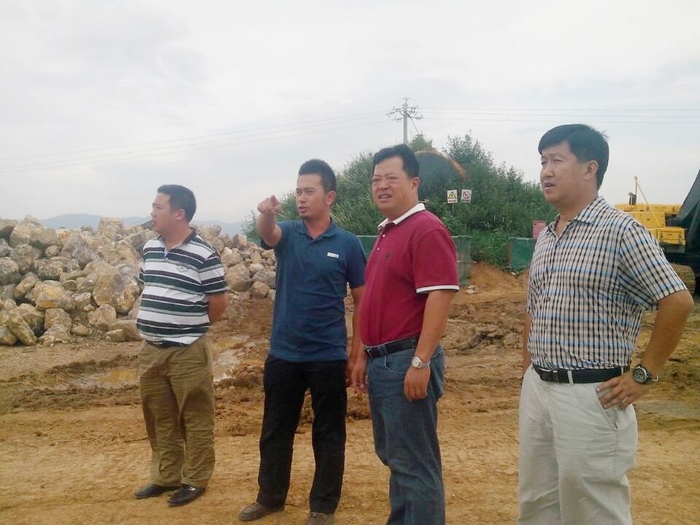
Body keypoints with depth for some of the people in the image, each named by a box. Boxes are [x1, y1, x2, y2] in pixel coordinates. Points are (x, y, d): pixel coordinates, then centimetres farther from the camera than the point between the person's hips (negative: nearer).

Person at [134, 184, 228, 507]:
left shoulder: (203, 255, -13)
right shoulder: (150, 249, 8)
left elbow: (219, 303, -8)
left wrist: (189, 328, 5)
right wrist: (157, 325, 12)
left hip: (188, 352, -7)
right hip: (150, 351, 7)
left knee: (195, 420, 6)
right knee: (159, 419, 17)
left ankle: (195, 480, 20)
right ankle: (166, 477, 32)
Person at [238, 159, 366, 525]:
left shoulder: (348, 244, -3)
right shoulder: (287, 234, 2)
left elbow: (361, 301, 1)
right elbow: (268, 234, -23)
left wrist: (357, 353, -2)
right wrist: (266, 215, -47)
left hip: (328, 357, -2)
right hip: (283, 354, 3)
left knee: (328, 435, 8)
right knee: (275, 431, 15)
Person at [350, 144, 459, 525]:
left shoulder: (427, 229, -14)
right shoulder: (387, 232, 16)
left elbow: (440, 297, -21)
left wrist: (421, 362, -24)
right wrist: (364, 355, 19)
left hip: (407, 361, -10)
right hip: (381, 361, 10)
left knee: (415, 462, 1)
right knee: (392, 454, 19)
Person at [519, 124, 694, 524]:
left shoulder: (621, 231, -12)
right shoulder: (546, 237, 11)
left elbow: (678, 302, -16)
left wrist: (644, 376, -14)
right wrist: (529, 368, 15)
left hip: (590, 395, -7)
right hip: (536, 389, 8)